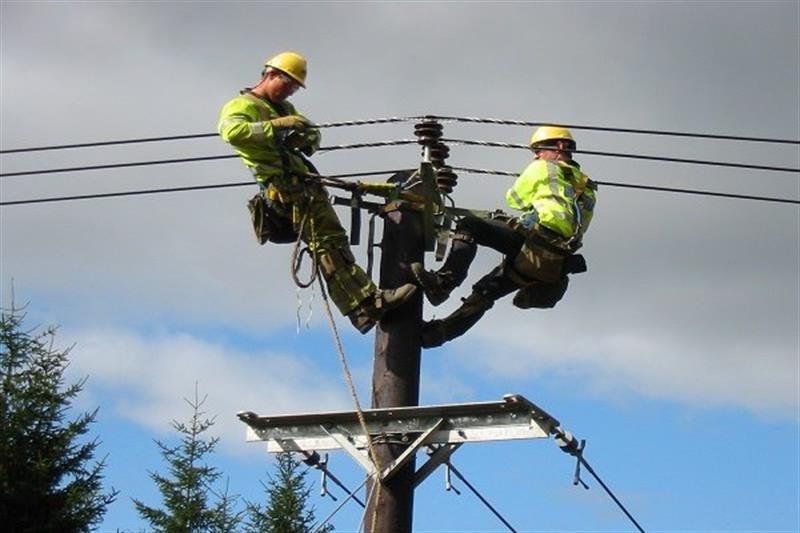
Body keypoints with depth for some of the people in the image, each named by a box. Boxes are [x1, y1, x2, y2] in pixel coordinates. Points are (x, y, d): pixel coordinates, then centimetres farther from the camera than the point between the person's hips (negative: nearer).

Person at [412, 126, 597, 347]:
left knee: (468, 227, -9)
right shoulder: (585, 185, 30)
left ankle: (443, 281, -28)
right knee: (485, 291, 13)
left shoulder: (544, 168, 10)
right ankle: (441, 330, 8)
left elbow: (514, 198, 20)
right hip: (557, 262, 8)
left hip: (535, 238, -8)